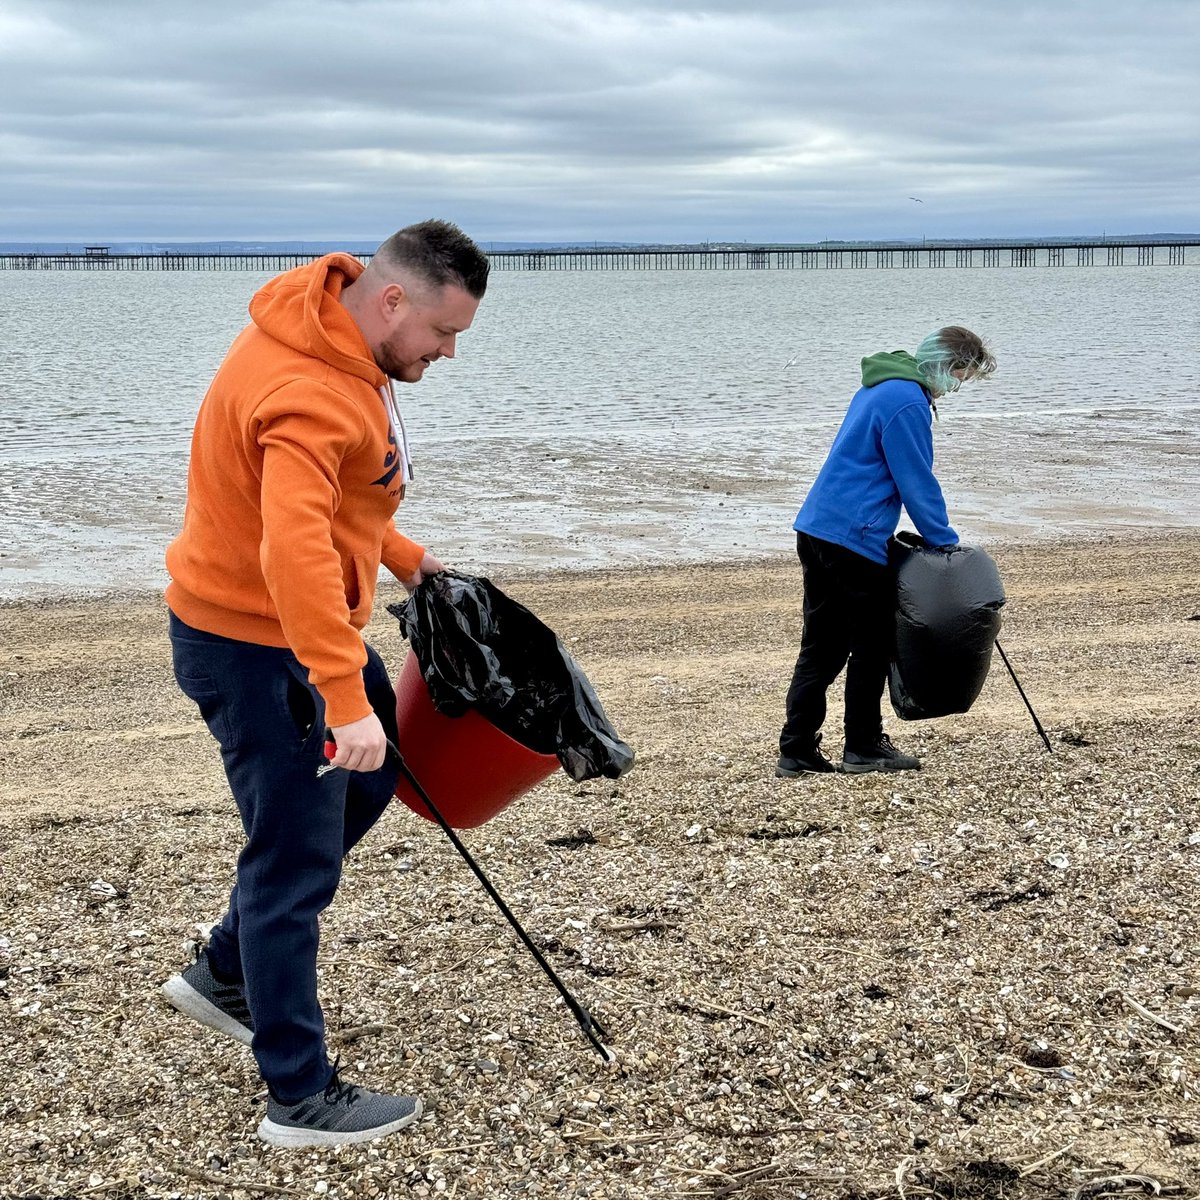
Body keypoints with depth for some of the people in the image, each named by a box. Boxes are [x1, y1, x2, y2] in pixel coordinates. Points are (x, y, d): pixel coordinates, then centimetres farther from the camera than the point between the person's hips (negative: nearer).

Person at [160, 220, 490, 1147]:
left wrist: (399, 555, 18)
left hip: (296, 626, 10)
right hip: (255, 646, -10)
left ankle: (225, 976, 32)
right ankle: (301, 1097, 10)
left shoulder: (343, 346, 4)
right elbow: (295, 553, -42)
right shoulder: (310, 395, -30)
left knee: (367, 778, 22)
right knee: (296, 860, -2)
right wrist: (346, 696, -45)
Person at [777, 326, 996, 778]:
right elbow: (918, 485, -14)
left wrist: (938, 537, 27)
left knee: (821, 648, 10)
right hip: (854, 538, -10)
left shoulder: (880, 386, 19)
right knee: (871, 647, 4)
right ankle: (864, 747, 14)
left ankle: (797, 751, 10)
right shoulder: (907, 402, -14)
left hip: (816, 529, 10)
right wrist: (946, 543, -4)